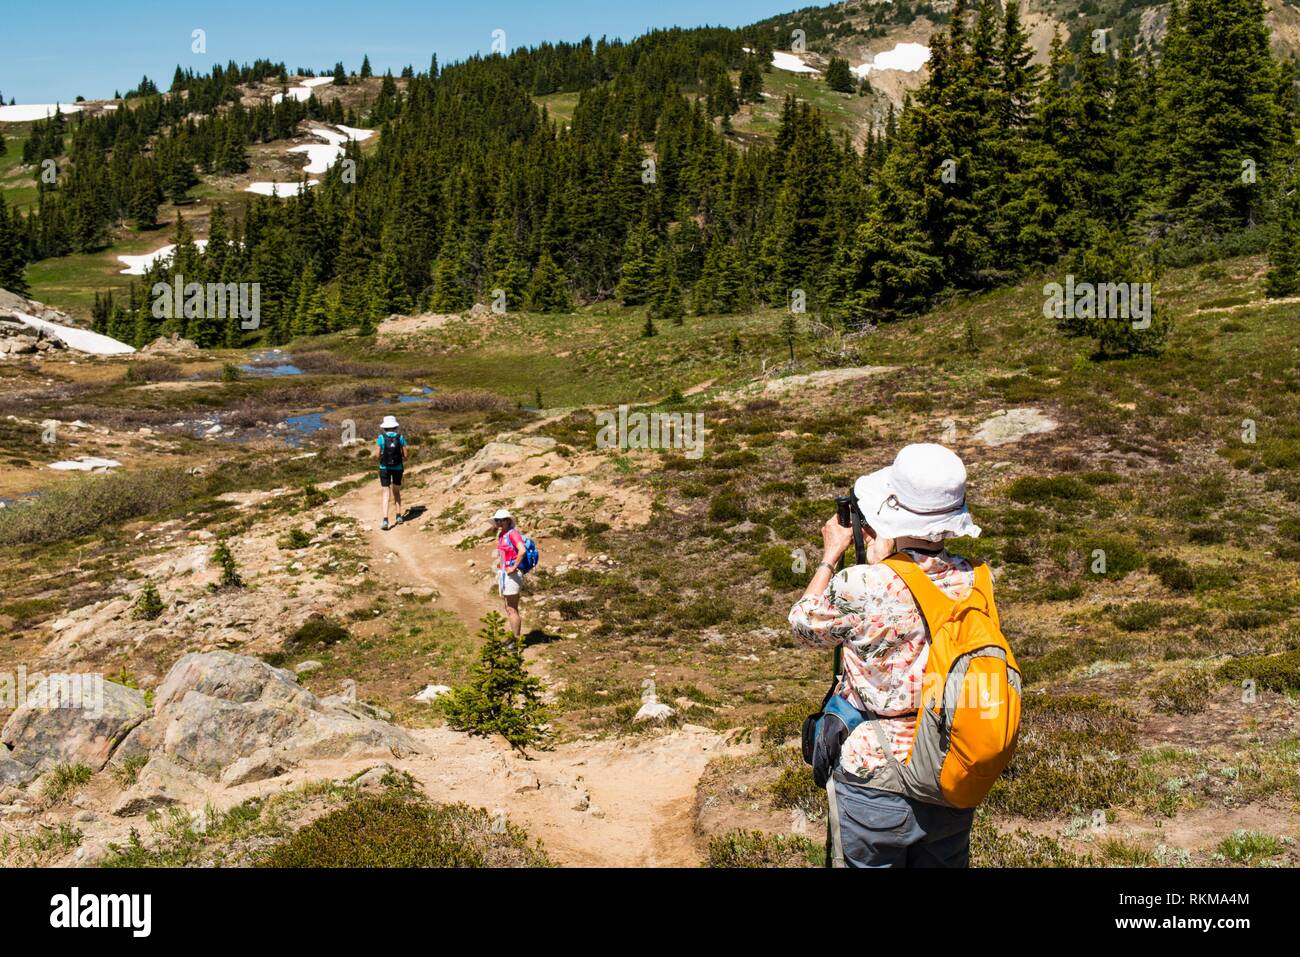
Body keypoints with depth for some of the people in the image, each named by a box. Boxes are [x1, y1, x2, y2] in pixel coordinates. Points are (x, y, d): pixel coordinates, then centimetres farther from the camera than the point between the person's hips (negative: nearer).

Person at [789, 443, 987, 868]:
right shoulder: (972, 581, -11)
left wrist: (830, 555, 10)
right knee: (945, 862, 24)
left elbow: (804, 622, -3)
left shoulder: (862, 587, -25)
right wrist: (881, 558, 12)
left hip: (874, 782, -4)